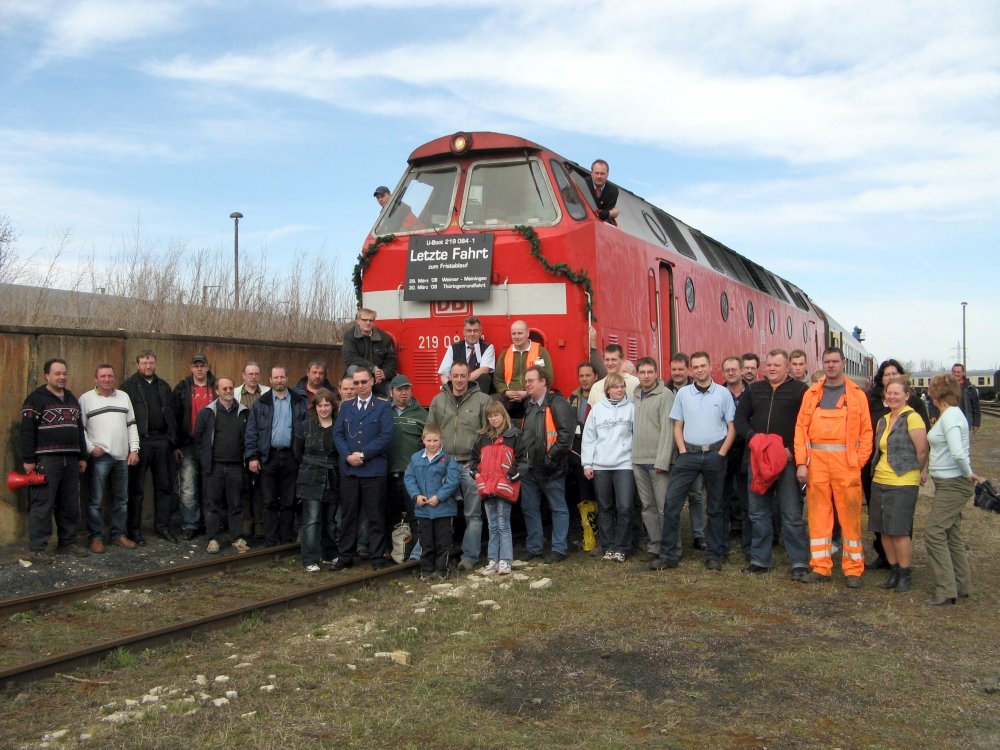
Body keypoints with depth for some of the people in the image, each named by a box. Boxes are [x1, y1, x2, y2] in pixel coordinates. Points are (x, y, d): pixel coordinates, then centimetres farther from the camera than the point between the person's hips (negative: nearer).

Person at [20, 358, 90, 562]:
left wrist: (82, 456, 18)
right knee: (42, 505, -6)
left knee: (70, 505, 10)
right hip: (46, 460, -7)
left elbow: (80, 429, 22)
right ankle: (37, 548, -1)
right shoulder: (36, 398, -4)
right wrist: (28, 459, -14)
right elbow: (27, 431, -9)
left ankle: (68, 542, 20)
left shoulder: (72, 399, 18)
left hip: (71, 460, 7)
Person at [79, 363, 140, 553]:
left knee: (121, 499, 10)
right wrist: (90, 448, -10)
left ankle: (119, 534, 20)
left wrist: (134, 449, 5)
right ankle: (96, 537, 7)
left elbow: (131, 424, 13)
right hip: (99, 457, -4)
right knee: (95, 500, -2)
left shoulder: (123, 397, 13)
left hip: (122, 457, 4)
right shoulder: (86, 399, 1)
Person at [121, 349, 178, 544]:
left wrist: (172, 438, 6)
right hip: (139, 441, -5)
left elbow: (171, 414, 15)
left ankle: (162, 526, 17)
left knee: (164, 486, 8)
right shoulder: (129, 386, -1)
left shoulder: (163, 386, 16)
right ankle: (134, 529, 9)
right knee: (136, 488, 1)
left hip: (161, 441, 5)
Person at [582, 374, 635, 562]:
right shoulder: (597, 409, 7)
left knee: (625, 507, -8)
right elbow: (589, 437, 8)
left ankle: (621, 548, 4)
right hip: (600, 466, 2)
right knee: (605, 508, 8)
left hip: (624, 464, -2)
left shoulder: (631, 408, 3)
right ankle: (608, 546, 17)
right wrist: (587, 463, 4)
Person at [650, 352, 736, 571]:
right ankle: (668, 554, -1)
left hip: (715, 454, -1)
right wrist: (683, 451, -2)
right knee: (671, 501, -6)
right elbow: (678, 426, 9)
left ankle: (715, 554, 18)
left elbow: (732, 427, 3)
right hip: (689, 454, 1)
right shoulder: (683, 393, 5)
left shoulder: (723, 393, 1)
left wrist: (721, 453, -6)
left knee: (715, 506, 8)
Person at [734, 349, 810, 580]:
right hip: (757, 458, 4)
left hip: (788, 459, -4)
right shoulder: (753, 390, 14)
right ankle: (760, 560, 19)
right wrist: (751, 437, -5)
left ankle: (800, 563, 4)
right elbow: (740, 418, 13)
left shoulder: (800, 390, 1)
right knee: (758, 513, 10)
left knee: (792, 514, -3)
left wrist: (792, 449, -13)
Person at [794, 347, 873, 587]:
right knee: (818, 514, 5)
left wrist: (859, 461, -8)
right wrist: (801, 463, -3)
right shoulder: (811, 394, 9)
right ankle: (820, 568, 13)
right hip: (816, 461, 2)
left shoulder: (857, 395, 5)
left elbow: (866, 431, 2)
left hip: (846, 461, -2)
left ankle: (853, 570, 9)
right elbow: (801, 428, 5)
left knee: (850, 515, 1)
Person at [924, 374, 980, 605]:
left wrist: (968, 474, -17)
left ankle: (946, 590, -6)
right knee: (951, 534, 15)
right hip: (949, 483, 10)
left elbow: (958, 452, -30)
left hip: (953, 484, -10)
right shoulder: (950, 414, 12)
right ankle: (962, 586, 22)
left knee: (934, 533, -9)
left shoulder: (951, 416, -19)